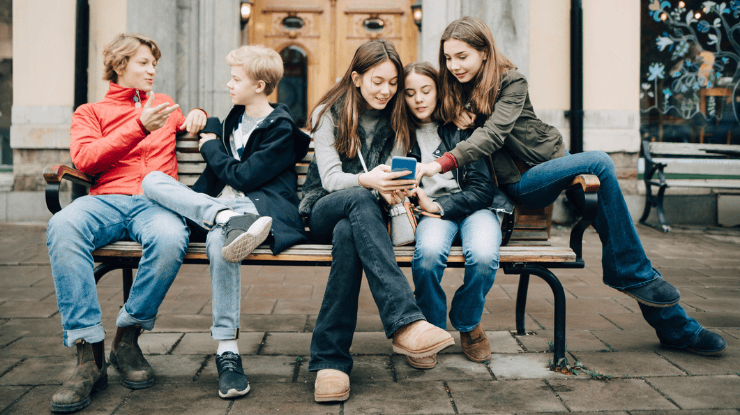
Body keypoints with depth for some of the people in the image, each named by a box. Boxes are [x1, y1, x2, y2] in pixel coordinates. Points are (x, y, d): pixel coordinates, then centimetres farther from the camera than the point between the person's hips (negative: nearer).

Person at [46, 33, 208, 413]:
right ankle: (89, 354, -35)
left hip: (156, 201, 1)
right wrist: (140, 128, -6)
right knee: (62, 227, -37)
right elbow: (85, 160, 3)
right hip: (106, 200, 0)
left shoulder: (164, 104, 32)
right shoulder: (90, 113, 22)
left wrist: (198, 115, 21)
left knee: (171, 238, -38)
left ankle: (128, 338, -19)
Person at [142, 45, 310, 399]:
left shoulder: (281, 129, -2)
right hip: (218, 202, 8)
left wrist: (211, 149, 4)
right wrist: (205, 120, 20)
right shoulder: (236, 117, 21)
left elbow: (243, 177, -10)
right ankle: (231, 220, -39)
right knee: (153, 180, -17)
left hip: (260, 205, -7)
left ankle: (227, 350, -41)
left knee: (219, 238, -42)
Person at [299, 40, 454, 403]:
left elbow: (396, 175, 2)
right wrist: (368, 181, -32)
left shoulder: (395, 119, 11)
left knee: (347, 234, -38)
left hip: (361, 216, 2)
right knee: (360, 200, -39)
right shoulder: (329, 114, 2)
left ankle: (330, 359, -41)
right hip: (323, 211, -2)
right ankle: (406, 322, -52)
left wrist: (394, 187, -25)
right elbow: (329, 177, -10)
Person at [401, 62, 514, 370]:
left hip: (473, 206, 0)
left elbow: (482, 188, -4)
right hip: (430, 210, 1)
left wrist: (438, 205, -13)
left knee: (483, 255, -34)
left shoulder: (460, 126, 2)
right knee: (429, 251, -36)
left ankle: (467, 322, 0)